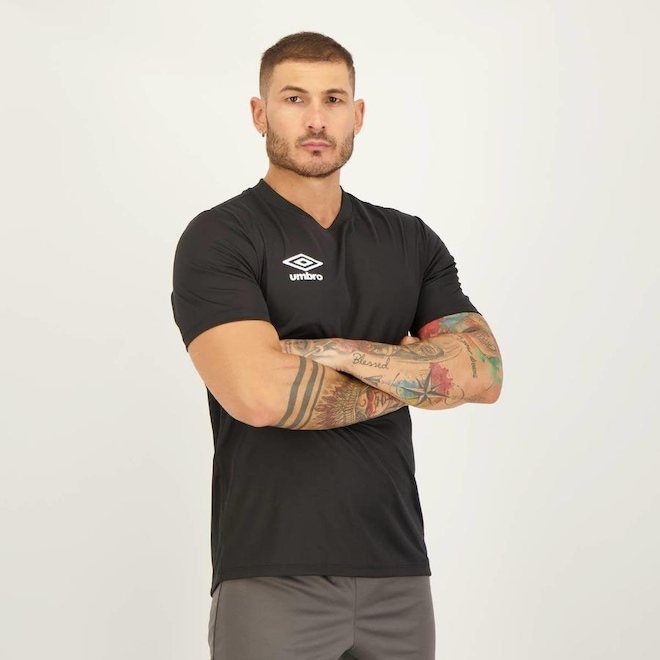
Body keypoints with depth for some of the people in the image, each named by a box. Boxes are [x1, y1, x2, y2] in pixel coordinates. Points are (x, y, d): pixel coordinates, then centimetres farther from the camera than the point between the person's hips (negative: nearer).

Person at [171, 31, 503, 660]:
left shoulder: (410, 240, 10)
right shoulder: (218, 238, -5)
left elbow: (483, 372, -3)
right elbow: (258, 393, -21)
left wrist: (334, 351, -14)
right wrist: (414, 374, -7)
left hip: (399, 569, 5)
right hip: (271, 578, -4)